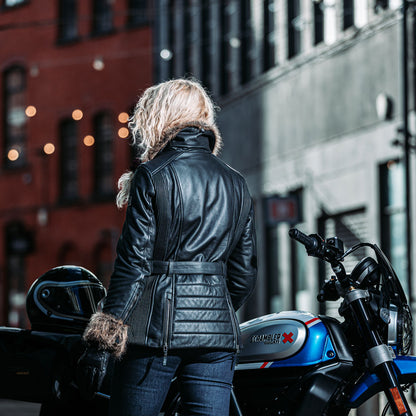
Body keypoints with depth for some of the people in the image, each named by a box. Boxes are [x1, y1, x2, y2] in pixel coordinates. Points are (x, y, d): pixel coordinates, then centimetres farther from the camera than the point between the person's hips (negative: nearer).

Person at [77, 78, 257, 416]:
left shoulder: (152, 176, -4)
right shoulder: (237, 184, 12)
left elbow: (133, 263, -9)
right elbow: (245, 273, 14)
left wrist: (102, 344, -8)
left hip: (156, 326, -5)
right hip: (217, 334, 5)